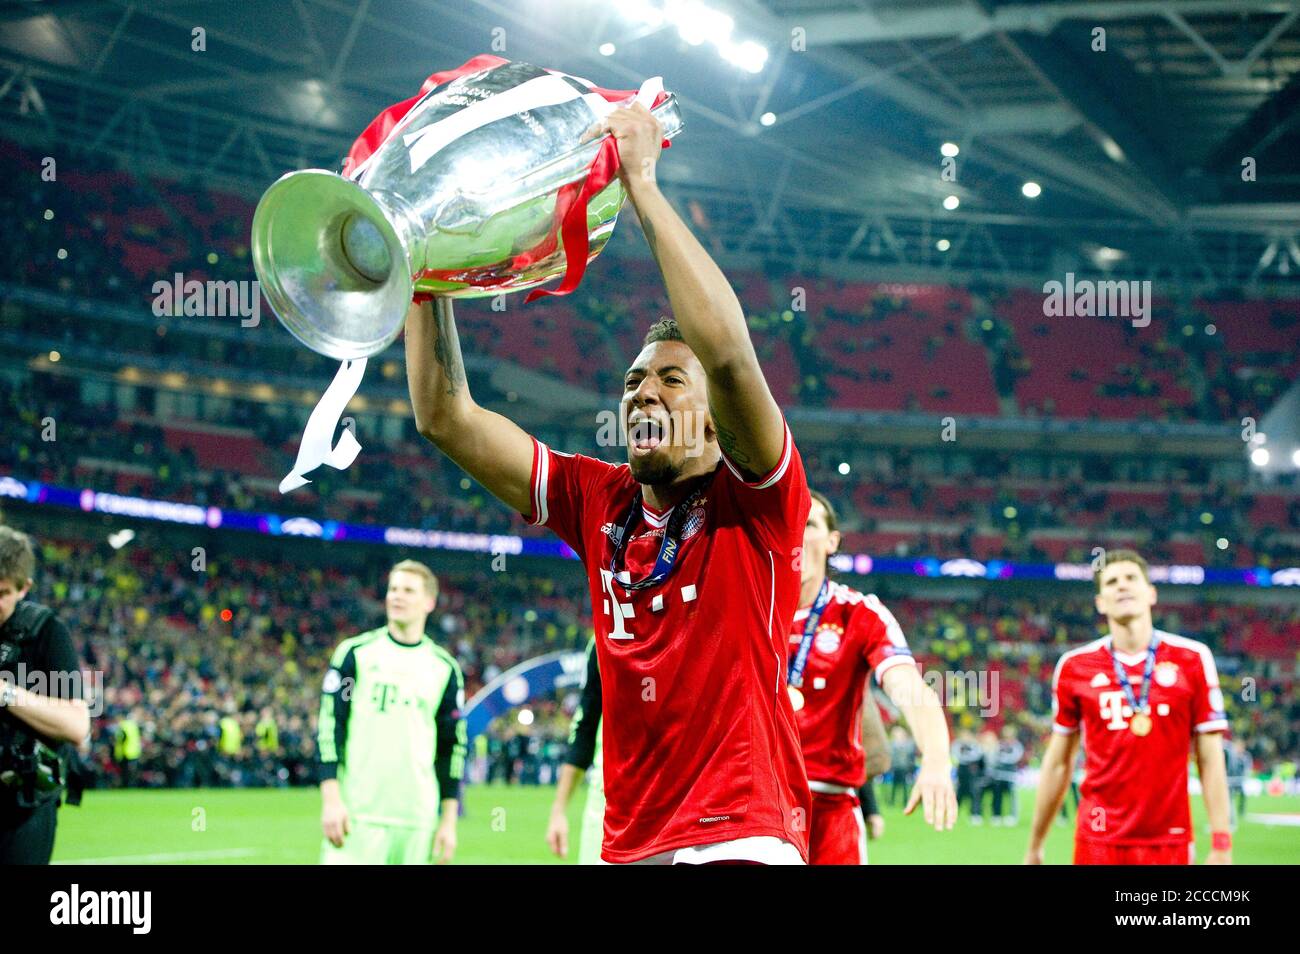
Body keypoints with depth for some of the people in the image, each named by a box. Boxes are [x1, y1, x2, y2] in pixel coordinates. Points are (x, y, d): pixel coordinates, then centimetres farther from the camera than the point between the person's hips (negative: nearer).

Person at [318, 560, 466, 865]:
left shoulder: (445, 668, 10)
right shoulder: (356, 653, 4)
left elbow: (452, 747, 12)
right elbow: (329, 725, 0)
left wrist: (449, 819, 7)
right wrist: (331, 799, -9)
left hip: (417, 820, 2)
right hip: (357, 815, -2)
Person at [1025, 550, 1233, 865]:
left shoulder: (1192, 659, 3)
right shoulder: (1075, 667, 4)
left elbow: (1210, 758, 2)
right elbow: (1058, 763, 12)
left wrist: (1221, 845, -4)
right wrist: (1034, 846, 12)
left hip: (1170, 841, 0)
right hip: (1098, 842, 0)